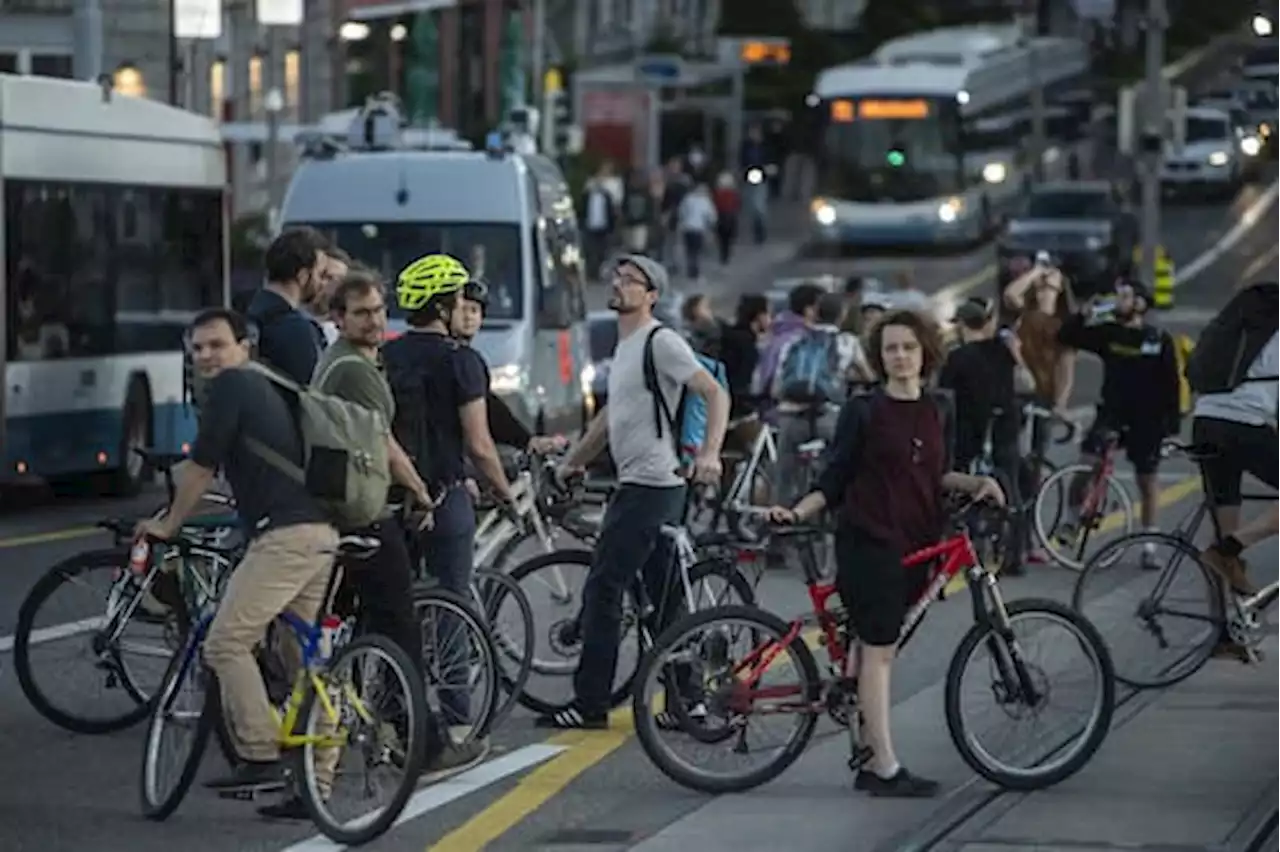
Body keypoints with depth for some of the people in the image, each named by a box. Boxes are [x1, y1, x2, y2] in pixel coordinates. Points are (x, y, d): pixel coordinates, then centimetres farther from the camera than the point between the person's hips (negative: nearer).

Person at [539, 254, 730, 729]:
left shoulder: (661, 342, -11)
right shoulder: (624, 346, 19)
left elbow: (715, 393, -18)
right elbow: (612, 416, 31)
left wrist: (709, 453, -30)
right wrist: (573, 462, 32)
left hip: (649, 486, -10)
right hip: (639, 484, 10)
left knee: (602, 591, -8)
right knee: (666, 598, 9)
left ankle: (590, 704, -6)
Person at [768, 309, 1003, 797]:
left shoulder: (938, 409, 9)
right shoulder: (863, 411, -5)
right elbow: (834, 481, -2)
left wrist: (974, 484, 3)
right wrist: (797, 512, -15)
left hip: (915, 544, 5)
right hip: (868, 542, -5)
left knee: (883, 650, 9)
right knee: (879, 650, -8)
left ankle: (870, 761, 14)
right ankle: (886, 768, -11)